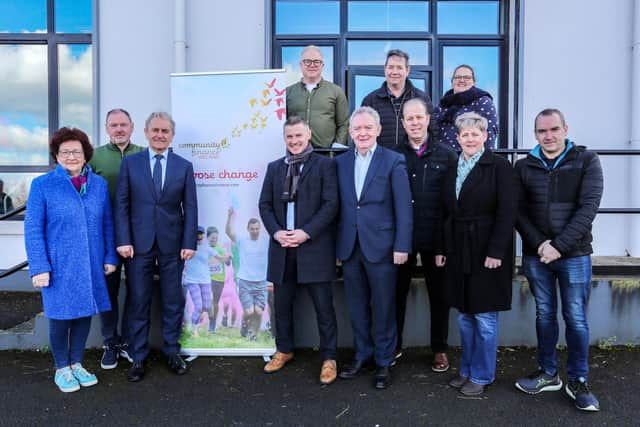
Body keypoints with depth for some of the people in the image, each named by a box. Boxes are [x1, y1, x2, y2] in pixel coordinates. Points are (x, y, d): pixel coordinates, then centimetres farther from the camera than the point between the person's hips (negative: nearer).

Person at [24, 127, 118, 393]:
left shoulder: (99, 184, 4)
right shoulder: (43, 185, -6)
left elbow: (107, 224, 8)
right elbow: (33, 229, -7)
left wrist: (110, 257, 4)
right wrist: (39, 267, -13)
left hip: (91, 265, 3)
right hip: (59, 266, -3)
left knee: (85, 313, 12)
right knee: (61, 316, 8)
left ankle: (77, 364, 31)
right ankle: (61, 369, 27)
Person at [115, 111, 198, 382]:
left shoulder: (184, 166, 5)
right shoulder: (130, 163, 4)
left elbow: (190, 207, 2)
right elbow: (122, 205, 1)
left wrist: (189, 243, -4)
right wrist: (123, 240, -7)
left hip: (172, 244, 1)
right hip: (139, 243, 0)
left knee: (173, 301, 9)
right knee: (138, 302, 6)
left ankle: (172, 351, 24)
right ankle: (138, 357, 19)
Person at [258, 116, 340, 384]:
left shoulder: (324, 165, 1)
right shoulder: (274, 167, 14)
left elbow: (331, 204, -8)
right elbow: (265, 204, 10)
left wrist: (306, 232, -16)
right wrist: (276, 232, -7)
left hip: (315, 247, -4)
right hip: (282, 246, 4)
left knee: (323, 306, 2)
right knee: (282, 304, 14)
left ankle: (329, 358, 15)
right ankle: (284, 350, 33)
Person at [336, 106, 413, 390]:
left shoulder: (393, 161, -3)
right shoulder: (340, 163, 8)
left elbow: (403, 207, -6)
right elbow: (338, 205, 8)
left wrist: (402, 246, -11)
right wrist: (338, 244, 5)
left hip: (381, 247, -3)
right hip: (349, 247, 4)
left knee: (384, 308, 7)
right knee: (357, 307, 14)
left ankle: (383, 362, 23)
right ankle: (362, 356, 31)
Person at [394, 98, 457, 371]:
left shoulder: (446, 156, 2)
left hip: (435, 237, -1)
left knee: (438, 294, 10)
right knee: (397, 291, 10)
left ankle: (439, 349, 25)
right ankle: (394, 346, 26)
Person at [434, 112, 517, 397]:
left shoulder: (499, 166, -6)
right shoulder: (451, 169, 10)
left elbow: (507, 212, -12)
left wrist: (496, 252, -18)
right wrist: (441, 249, 7)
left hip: (487, 252, -5)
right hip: (458, 252, 5)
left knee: (484, 317, 4)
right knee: (464, 316, 14)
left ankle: (482, 375, 19)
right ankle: (467, 370, 28)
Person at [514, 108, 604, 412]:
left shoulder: (587, 161, -1)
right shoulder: (524, 166, 5)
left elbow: (588, 208, -10)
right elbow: (519, 211, 2)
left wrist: (559, 246, -17)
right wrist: (539, 243, -12)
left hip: (574, 255, -2)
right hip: (535, 256, 2)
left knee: (576, 318, 5)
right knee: (545, 315, 12)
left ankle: (578, 381, 20)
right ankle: (548, 374, 26)